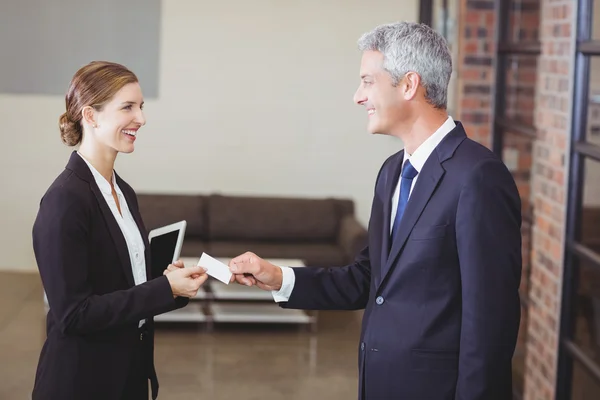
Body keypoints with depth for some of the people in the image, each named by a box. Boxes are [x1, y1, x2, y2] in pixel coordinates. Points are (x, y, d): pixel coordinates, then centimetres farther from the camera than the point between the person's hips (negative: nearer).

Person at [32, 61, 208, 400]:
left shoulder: (124, 192, 7)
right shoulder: (65, 199, -18)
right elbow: (72, 314, -21)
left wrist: (174, 281, -2)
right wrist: (165, 288, -22)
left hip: (130, 371, 8)